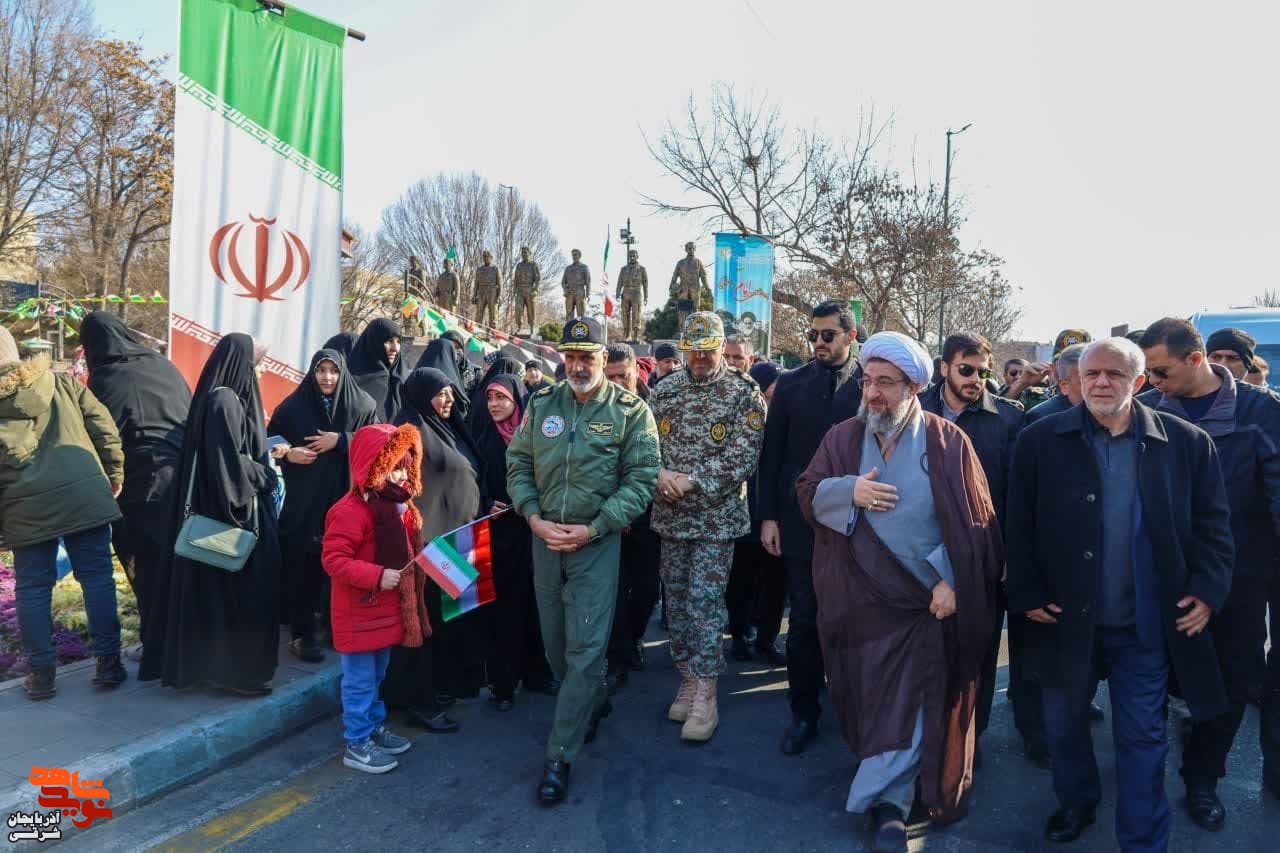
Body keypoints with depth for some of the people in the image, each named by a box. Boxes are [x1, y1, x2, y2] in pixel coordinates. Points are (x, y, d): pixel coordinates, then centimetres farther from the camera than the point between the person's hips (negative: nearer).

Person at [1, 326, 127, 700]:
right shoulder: (63, 383, 6)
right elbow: (105, 429, 3)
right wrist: (114, 476, 11)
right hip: (85, 497, 1)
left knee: (32, 589, 11)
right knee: (97, 578, 8)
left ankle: (41, 673, 15)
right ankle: (108, 662, 12)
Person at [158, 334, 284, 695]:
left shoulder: (221, 397, 10)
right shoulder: (225, 401, -19)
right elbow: (231, 462, -23)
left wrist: (267, 452, 17)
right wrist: (264, 475, -9)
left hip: (217, 506, 10)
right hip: (235, 509, -10)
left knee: (216, 590, 16)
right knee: (238, 590, -1)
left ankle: (208, 662, 27)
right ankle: (238, 670, 9)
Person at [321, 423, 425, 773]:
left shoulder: (399, 504, 6)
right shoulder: (350, 510, -22)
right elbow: (333, 560, -25)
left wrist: (418, 569, 4)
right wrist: (377, 576, -30)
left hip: (389, 609, 9)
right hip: (359, 613, -9)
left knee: (376, 676, 22)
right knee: (360, 680, 4)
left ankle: (375, 728, 36)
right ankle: (357, 745, 16)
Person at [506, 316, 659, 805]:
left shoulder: (630, 410, -6)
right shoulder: (541, 404, 4)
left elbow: (642, 478, -10)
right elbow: (518, 464, 8)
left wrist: (591, 528, -16)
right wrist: (534, 517, -8)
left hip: (597, 541, -4)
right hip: (544, 537, 4)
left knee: (585, 649, -4)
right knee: (555, 642, 16)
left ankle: (560, 756, 7)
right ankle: (593, 704, 42)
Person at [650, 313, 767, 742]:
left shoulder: (744, 392, -7)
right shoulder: (665, 390, 7)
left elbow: (743, 457, -13)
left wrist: (690, 480, -17)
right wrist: (660, 474, -11)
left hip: (716, 517, -5)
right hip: (670, 514, 5)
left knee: (704, 601, -5)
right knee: (676, 599, 11)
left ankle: (705, 696, 6)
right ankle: (688, 679, 27)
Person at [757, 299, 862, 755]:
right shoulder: (791, 385, 4)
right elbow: (771, 454, 4)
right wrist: (768, 516, 0)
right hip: (801, 520, 1)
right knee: (804, 621, 6)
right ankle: (804, 712, 20)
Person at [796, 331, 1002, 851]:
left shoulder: (947, 441, -6)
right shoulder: (843, 438, 1)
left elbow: (974, 521, -5)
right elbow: (807, 494, 3)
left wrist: (951, 579, -13)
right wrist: (848, 490, -16)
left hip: (928, 598, -2)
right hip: (862, 596, 3)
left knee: (911, 704, 4)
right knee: (872, 700, 12)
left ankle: (885, 801, 19)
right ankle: (892, 799, 31)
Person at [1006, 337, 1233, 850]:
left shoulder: (1186, 443, -3)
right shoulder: (1041, 441, -7)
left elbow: (1212, 523, 3)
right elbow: (1020, 527, -4)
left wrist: (1207, 589, -7)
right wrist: (1027, 594, -8)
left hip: (1146, 625, 0)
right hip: (1065, 618, 1)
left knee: (1143, 738, 11)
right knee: (1064, 727, 19)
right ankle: (1076, 805, 44)